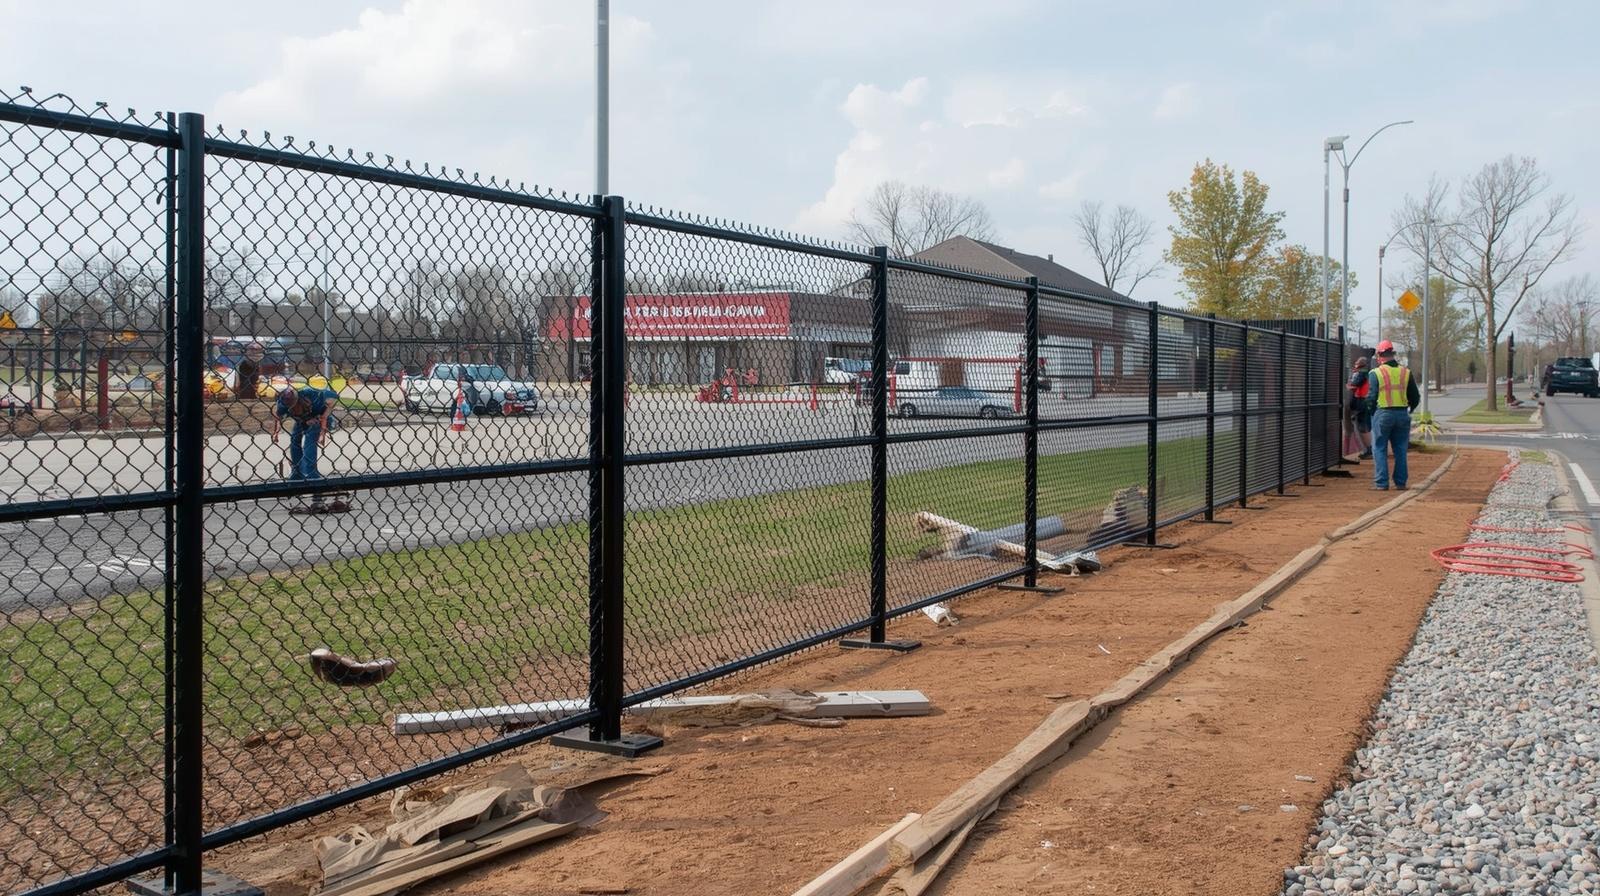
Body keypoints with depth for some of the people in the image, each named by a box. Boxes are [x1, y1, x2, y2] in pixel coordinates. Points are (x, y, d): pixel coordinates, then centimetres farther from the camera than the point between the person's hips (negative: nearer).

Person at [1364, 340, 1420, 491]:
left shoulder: (1375, 373, -7)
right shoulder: (1406, 373, 5)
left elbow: (1371, 397, -10)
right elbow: (1415, 397, 9)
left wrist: (1371, 411, 7)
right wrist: (1409, 409, 25)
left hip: (1382, 414, -4)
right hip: (1402, 414, 4)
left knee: (1380, 450, 4)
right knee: (1400, 450, 12)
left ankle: (1381, 483, 0)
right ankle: (1400, 482, 13)